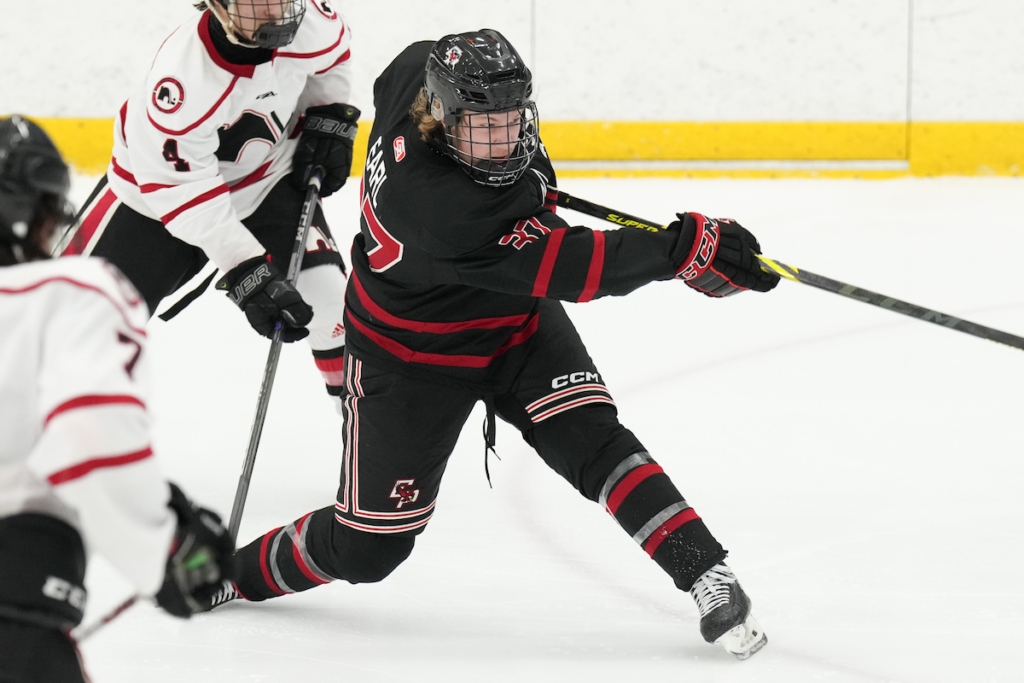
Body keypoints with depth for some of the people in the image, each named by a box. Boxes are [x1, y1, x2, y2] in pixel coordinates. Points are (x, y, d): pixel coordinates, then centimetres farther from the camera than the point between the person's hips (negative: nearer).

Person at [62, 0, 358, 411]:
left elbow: (330, 53, 5)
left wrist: (328, 120, 0)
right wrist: (244, 271, -39)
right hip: (163, 183, -3)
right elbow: (184, 191, -35)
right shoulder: (186, 72, -40)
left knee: (324, 292, -13)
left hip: (270, 176, 4)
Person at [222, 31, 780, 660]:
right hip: (412, 354, -6)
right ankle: (233, 575, 28)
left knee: (593, 441, -17)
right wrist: (688, 246, -48)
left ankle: (712, 580, -19)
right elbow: (566, 266, -43)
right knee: (368, 547, 3)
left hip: (519, 326, 6)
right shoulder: (433, 202, -42)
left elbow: (404, 70, 8)